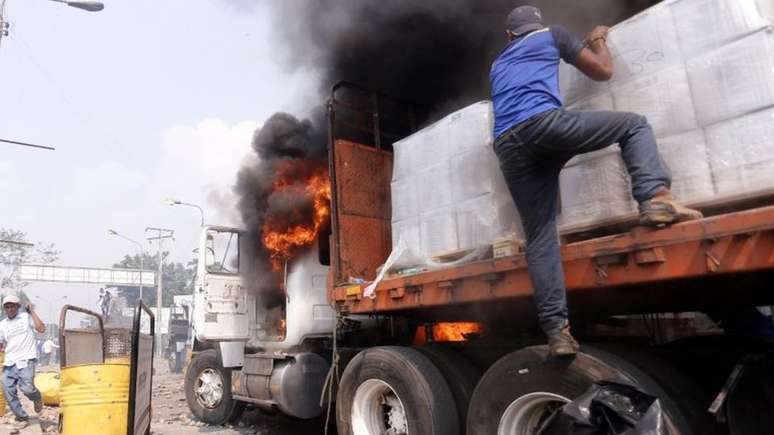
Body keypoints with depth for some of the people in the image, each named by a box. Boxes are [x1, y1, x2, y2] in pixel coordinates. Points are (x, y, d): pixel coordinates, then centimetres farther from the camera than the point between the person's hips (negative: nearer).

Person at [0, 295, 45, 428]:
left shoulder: (27, 317, 3)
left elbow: (41, 329, -10)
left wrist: (32, 311, -6)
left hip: (26, 360, -4)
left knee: (27, 388, -19)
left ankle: (37, 398, 15)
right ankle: (21, 418, 17)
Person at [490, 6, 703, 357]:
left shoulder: (497, 66, 38)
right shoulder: (552, 34, 26)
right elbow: (603, 71, 27)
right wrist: (598, 41, 48)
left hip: (508, 149, 4)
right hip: (542, 122, -4)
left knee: (539, 237, 4)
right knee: (634, 125, 15)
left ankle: (556, 331, -4)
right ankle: (655, 199, -11)